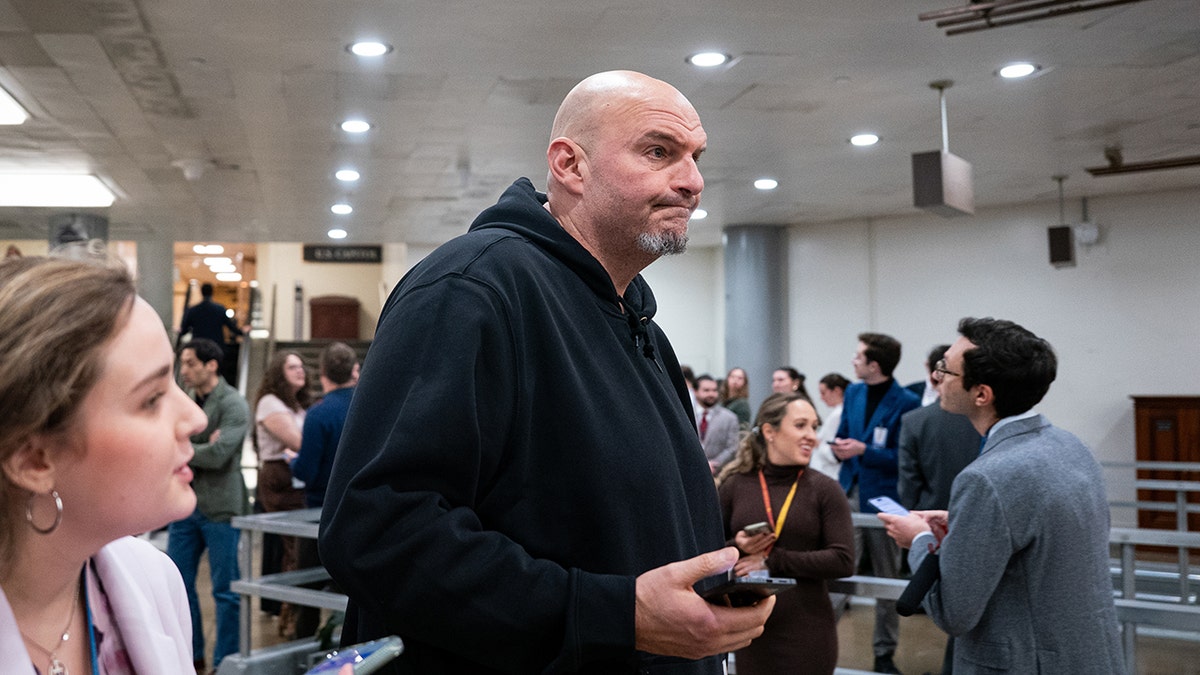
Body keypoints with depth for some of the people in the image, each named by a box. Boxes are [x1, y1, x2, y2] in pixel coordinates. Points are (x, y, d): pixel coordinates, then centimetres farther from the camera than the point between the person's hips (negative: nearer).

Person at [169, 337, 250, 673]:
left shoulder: (233, 405, -9)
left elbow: (217, 455, -18)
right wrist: (199, 449, -12)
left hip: (219, 507, -7)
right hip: (184, 504, 7)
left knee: (225, 590, 3)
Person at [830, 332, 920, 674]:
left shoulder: (906, 403, -13)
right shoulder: (853, 393, 8)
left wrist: (864, 451, -23)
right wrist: (841, 448, -5)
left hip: (883, 499, -4)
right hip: (848, 492, 5)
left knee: (887, 579, 10)